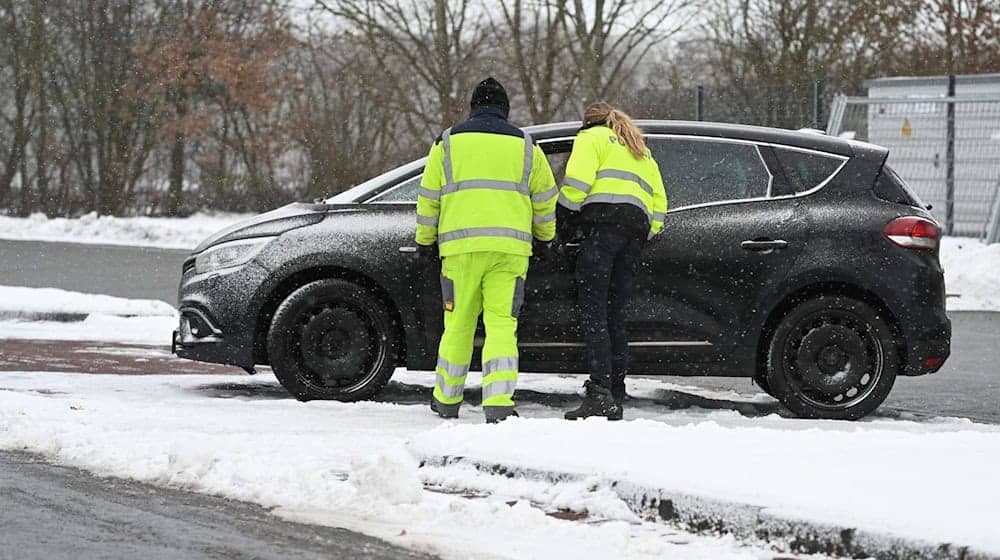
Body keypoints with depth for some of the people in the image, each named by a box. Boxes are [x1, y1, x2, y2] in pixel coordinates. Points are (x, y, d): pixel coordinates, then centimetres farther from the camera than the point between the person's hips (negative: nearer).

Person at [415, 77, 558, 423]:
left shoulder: (448, 143, 8)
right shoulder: (524, 146, 10)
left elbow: (429, 197, 9)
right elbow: (545, 197, 15)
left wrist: (425, 239, 20)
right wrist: (544, 235, 30)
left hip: (460, 247, 0)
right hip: (510, 248, 0)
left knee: (458, 324, 11)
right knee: (502, 324, -2)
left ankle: (447, 401, 23)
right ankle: (498, 404, -14)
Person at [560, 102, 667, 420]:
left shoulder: (592, 137, 13)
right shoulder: (641, 152, 35)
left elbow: (578, 179, -5)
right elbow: (659, 200, 27)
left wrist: (566, 209, 5)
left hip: (605, 218, -7)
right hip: (638, 225, 7)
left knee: (593, 310, -13)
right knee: (615, 313, 7)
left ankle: (600, 392, -26)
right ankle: (615, 397, 1)